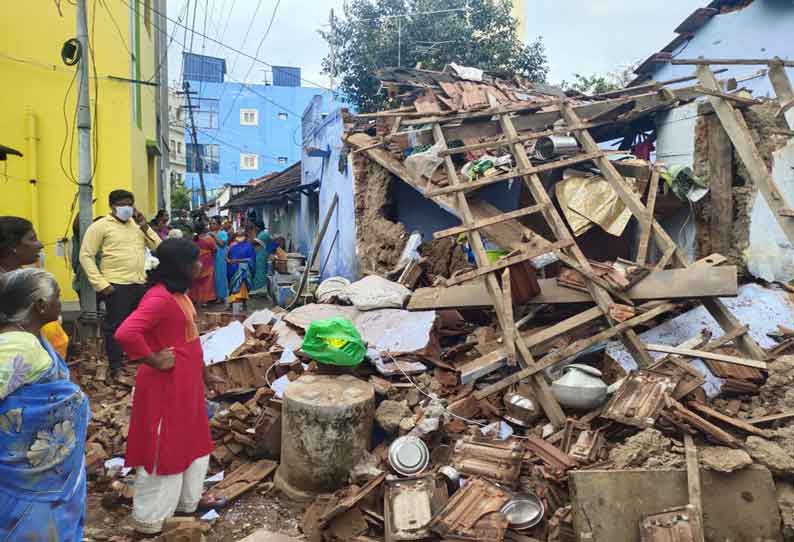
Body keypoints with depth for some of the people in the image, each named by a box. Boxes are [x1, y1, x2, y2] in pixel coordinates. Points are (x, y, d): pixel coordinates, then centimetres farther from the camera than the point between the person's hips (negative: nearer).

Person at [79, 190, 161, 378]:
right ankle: (116, 367, 15)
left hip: (140, 284, 6)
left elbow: (158, 247, 9)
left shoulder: (137, 224, 15)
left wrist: (144, 226, -2)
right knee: (115, 326, 3)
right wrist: (100, 283, -12)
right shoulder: (101, 226, -3)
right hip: (117, 286, -5)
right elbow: (86, 256, -6)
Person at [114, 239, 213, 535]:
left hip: (185, 384, 10)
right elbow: (126, 333, -37)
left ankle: (187, 500, 40)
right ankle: (150, 517, 24)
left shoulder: (177, 292, 6)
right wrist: (153, 360, -23)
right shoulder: (160, 298, -25)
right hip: (165, 386, -10)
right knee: (163, 449, 6)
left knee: (190, 442, 22)